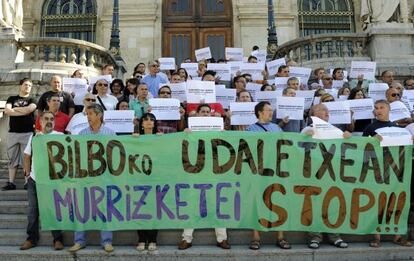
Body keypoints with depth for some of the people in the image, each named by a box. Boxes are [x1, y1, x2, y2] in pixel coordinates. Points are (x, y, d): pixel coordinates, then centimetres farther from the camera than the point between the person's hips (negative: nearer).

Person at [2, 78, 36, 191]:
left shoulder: (32, 100, 10)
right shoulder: (11, 99, 15)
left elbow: (29, 109, -13)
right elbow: (7, 111, -3)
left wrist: (14, 109, -1)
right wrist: (24, 112, -8)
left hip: (27, 133, -2)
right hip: (12, 133, 2)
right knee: (12, 158, 4)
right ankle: (11, 183, 6)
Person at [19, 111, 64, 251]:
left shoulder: (60, 136, -3)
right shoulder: (34, 136, 9)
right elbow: (27, 156, 16)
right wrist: (27, 173, 8)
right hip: (34, 180, 4)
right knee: (33, 211, 10)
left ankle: (58, 239, 11)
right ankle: (32, 238, 22)